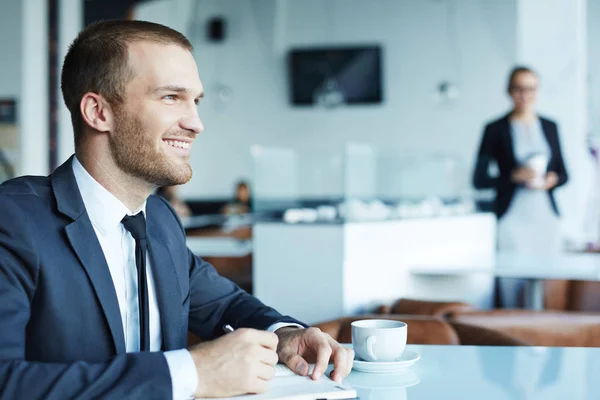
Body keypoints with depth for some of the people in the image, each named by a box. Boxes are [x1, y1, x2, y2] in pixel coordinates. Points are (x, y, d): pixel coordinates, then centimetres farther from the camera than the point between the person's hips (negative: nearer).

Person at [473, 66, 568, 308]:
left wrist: (552, 179, -4)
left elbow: (563, 173, 18)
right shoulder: (496, 130, 2)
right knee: (513, 287, -10)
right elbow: (479, 179, 0)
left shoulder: (549, 127, 13)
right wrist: (514, 176, -12)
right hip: (512, 218, -3)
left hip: (546, 217, 3)